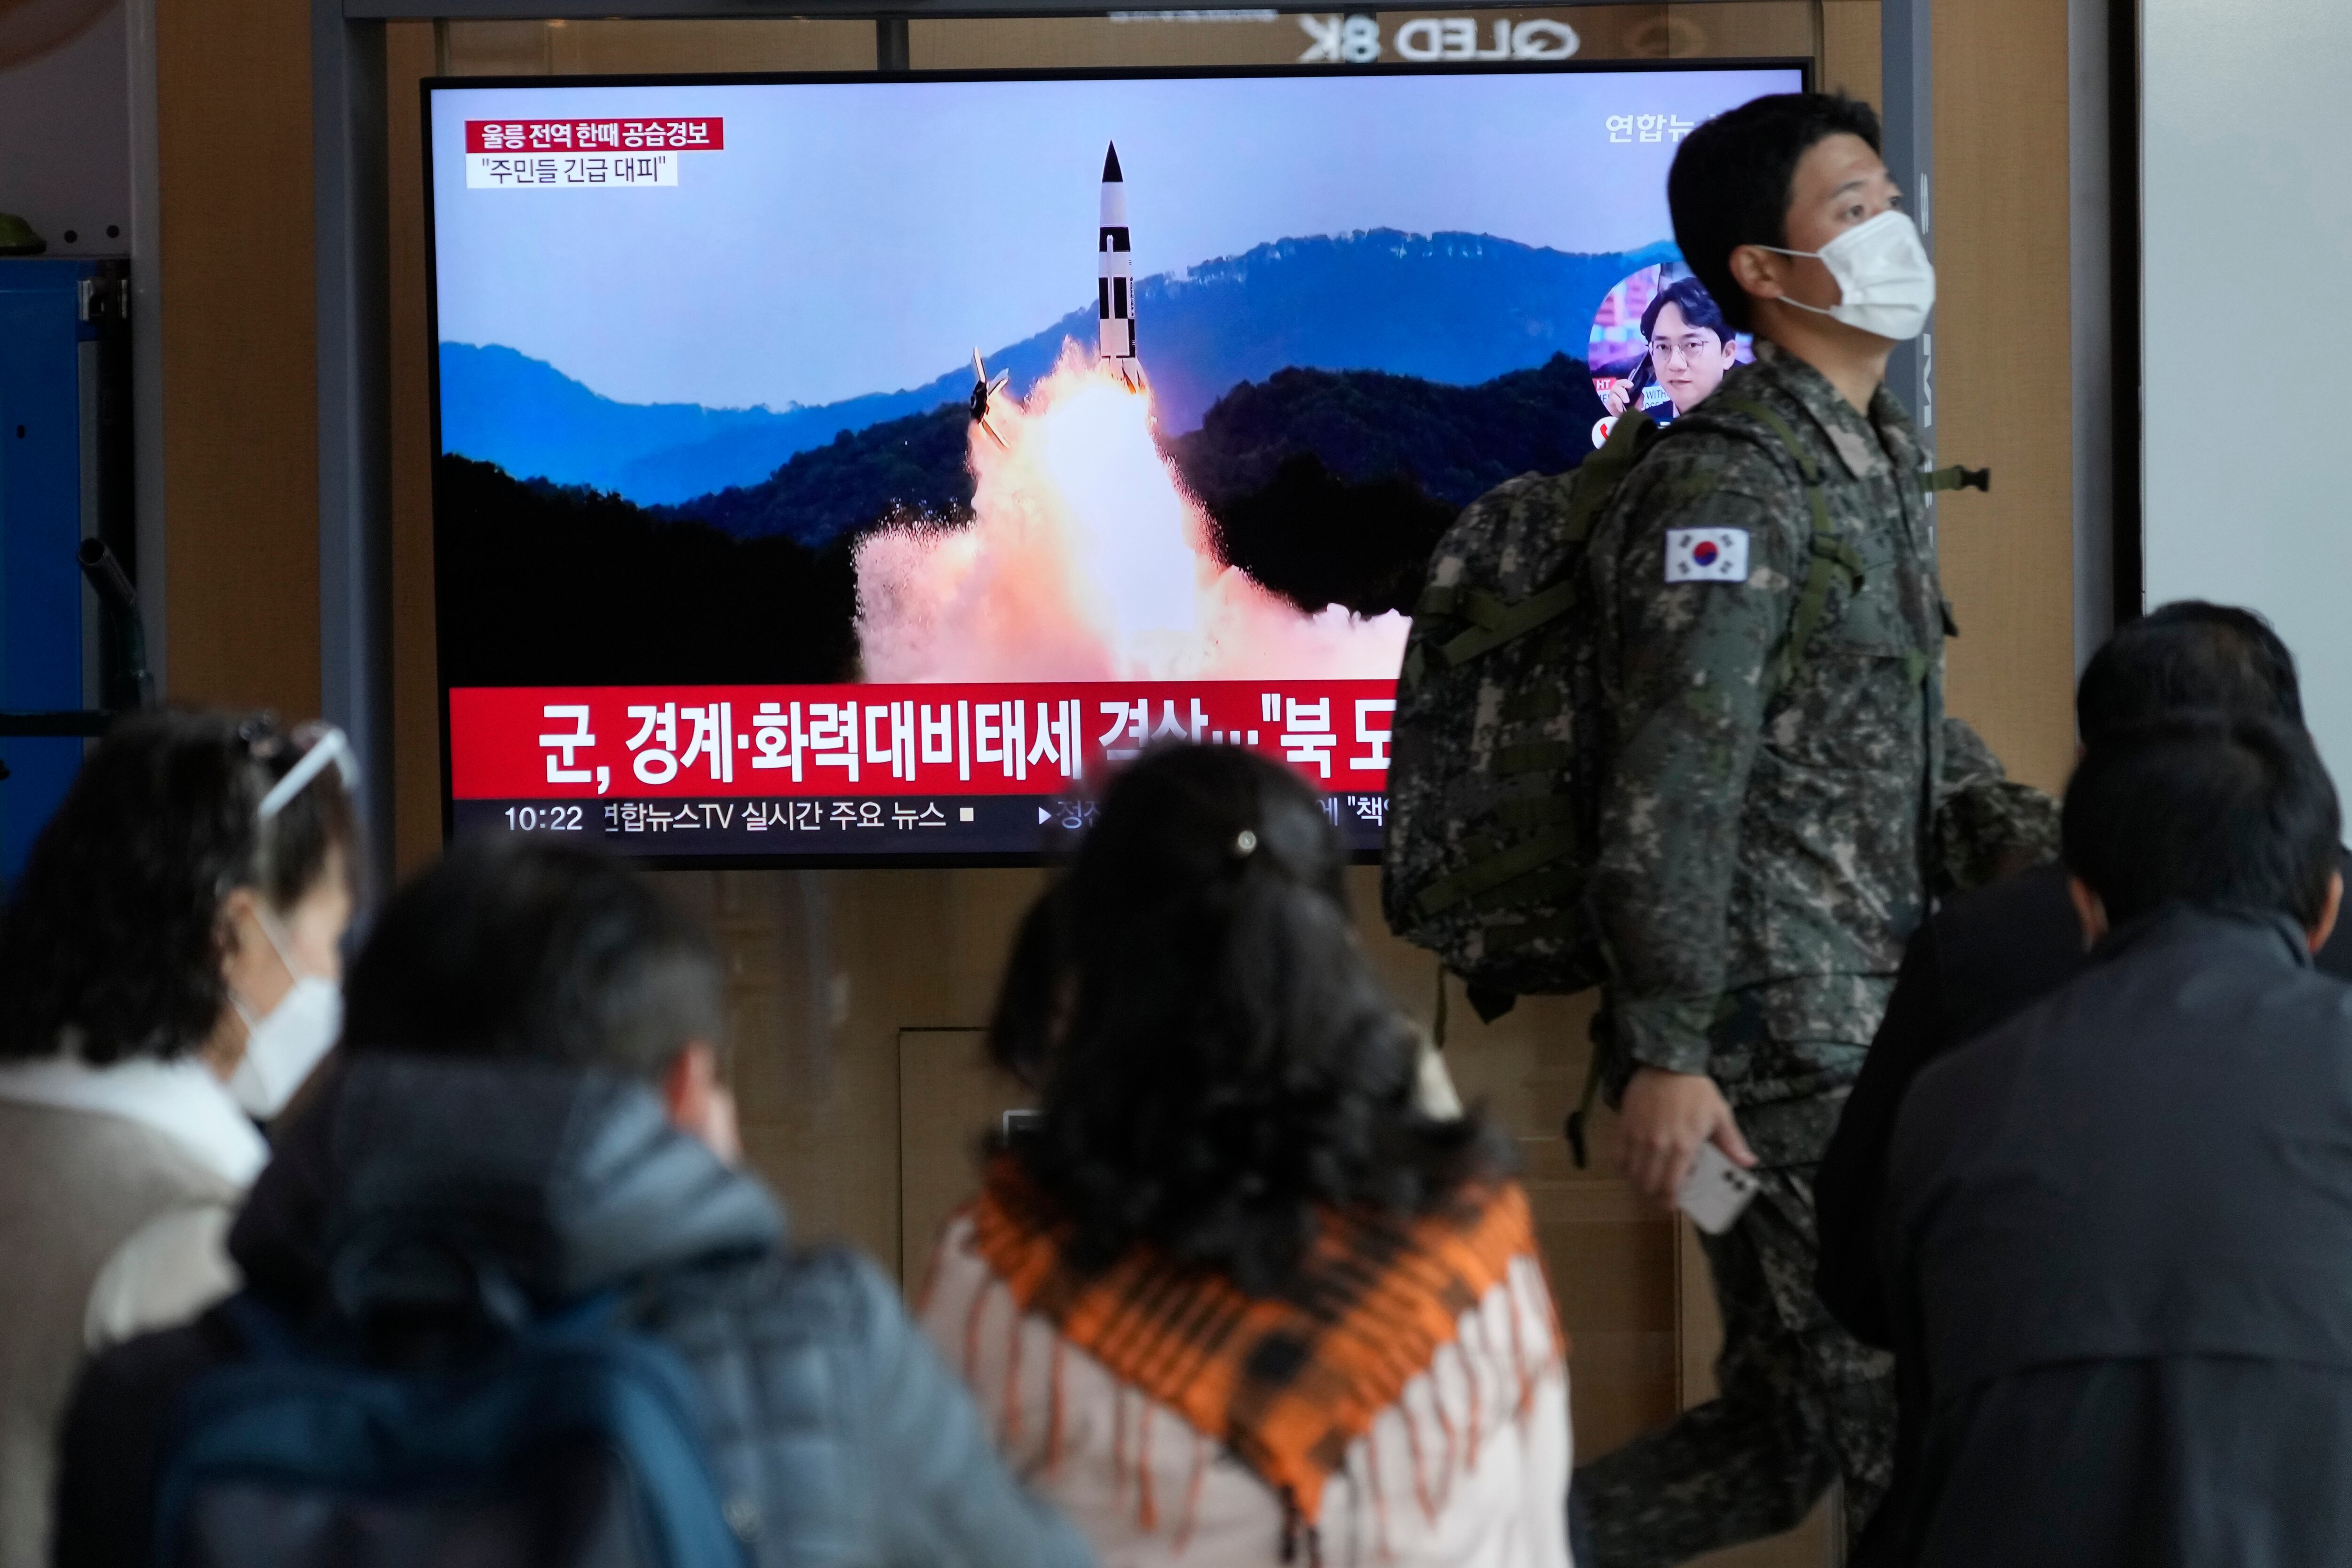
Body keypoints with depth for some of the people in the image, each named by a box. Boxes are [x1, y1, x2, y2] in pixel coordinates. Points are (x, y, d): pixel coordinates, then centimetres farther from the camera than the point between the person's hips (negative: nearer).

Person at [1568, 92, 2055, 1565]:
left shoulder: (1876, 462, 16)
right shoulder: (1733, 484, -15)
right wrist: (1664, 1054, -23)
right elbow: (1674, 788, -20)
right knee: (1901, 1422, -3)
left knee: (1786, 1426, 14)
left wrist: (2046, 851, 8)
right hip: (1779, 1046, -10)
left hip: (1859, 1022, 10)